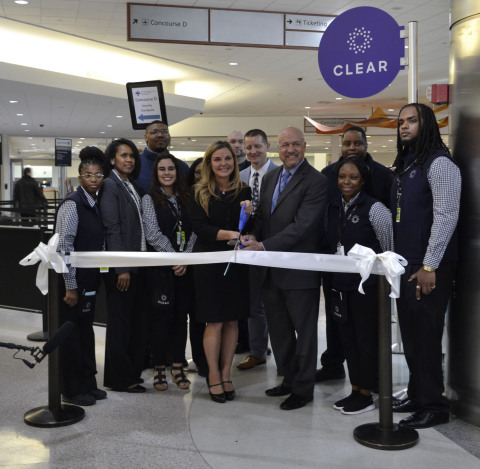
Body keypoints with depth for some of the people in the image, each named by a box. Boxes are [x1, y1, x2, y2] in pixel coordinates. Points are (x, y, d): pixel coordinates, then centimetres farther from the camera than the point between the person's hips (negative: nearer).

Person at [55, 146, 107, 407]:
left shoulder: (95, 205, 10)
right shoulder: (72, 204, -15)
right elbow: (64, 247, -19)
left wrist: (97, 276, 12)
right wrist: (70, 287, -19)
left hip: (90, 279, 8)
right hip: (73, 281, -8)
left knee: (86, 330, 15)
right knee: (71, 333, 4)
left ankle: (88, 384, 27)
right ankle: (72, 390, 16)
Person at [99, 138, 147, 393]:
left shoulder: (132, 186, 15)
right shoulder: (110, 186, -9)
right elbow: (112, 229, -15)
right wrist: (122, 268, -17)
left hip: (138, 262, 8)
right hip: (121, 266, -8)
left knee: (136, 321, 12)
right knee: (120, 321, 2)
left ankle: (132, 371, 23)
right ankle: (120, 379, 12)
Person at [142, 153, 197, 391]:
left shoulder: (186, 199, 12)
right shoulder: (149, 199, 0)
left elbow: (193, 232, 5)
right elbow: (153, 234, -9)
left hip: (185, 268, 4)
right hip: (160, 267, -4)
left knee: (181, 316, 7)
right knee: (162, 317, -2)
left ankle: (178, 368, 17)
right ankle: (159, 369, 10)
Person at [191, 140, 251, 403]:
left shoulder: (244, 192, 6)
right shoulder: (200, 193, 0)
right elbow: (199, 226, -10)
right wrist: (228, 234, -23)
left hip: (237, 263, 2)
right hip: (209, 262, -2)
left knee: (232, 321, 7)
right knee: (214, 322, 0)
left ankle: (225, 374, 18)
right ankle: (214, 376, 13)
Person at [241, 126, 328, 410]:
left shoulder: (316, 182, -13)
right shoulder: (270, 178, 12)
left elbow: (302, 225, -21)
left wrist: (264, 246, -24)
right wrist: (253, 236, -6)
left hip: (300, 270, -8)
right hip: (272, 270, 8)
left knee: (304, 331, 6)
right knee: (279, 330, 18)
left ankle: (303, 389, 19)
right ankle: (289, 379, 35)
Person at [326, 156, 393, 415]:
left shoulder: (375, 209, -11)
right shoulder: (333, 208, 9)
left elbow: (390, 249, -8)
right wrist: (332, 278, 13)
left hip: (367, 285, -6)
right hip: (341, 284, 7)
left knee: (366, 339, 3)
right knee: (348, 338, 13)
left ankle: (366, 394, 16)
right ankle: (355, 390, 26)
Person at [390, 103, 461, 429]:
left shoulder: (439, 163, -9)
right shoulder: (405, 166, 16)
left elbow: (446, 217, -17)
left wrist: (429, 267, -20)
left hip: (429, 268, -8)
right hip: (405, 266, 8)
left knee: (426, 337, -2)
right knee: (411, 335, 12)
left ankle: (433, 405, 9)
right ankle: (417, 395, 24)